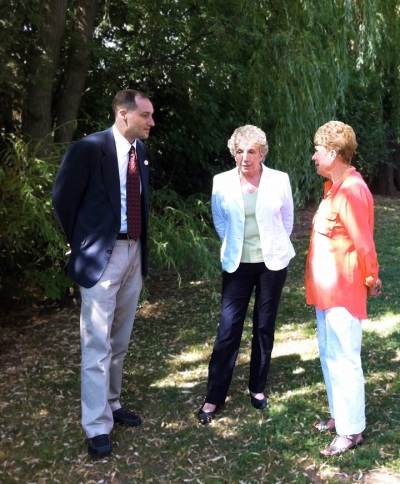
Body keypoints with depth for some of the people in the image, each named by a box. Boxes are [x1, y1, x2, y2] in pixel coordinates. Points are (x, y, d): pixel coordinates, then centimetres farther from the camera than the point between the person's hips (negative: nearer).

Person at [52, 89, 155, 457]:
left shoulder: (141, 150, 6)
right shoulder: (89, 148, -15)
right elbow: (63, 198, -7)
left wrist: (141, 242, 11)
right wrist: (82, 245, -1)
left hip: (135, 252, 7)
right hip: (102, 255, -6)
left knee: (120, 340, 17)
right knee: (98, 343, 0)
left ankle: (112, 404, 33)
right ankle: (98, 427, 11)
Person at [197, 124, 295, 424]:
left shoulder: (280, 180, -8)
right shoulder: (222, 182, -6)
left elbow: (287, 219, 7)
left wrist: (275, 245, 9)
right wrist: (234, 245, 9)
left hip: (272, 262, 0)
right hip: (238, 264, 0)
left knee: (265, 327, 9)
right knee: (228, 329, -1)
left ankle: (258, 388, 26)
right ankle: (214, 397, 9)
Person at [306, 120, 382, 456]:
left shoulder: (351, 190, -21)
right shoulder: (335, 187, 11)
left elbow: (363, 242, -21)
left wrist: (371, 279, -8)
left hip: (343, 290, -10)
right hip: (328, 289, 10)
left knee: (344, 359, 0)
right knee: (329, 354, 19)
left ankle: (352, 431, 14)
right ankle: (339, 415, 34)